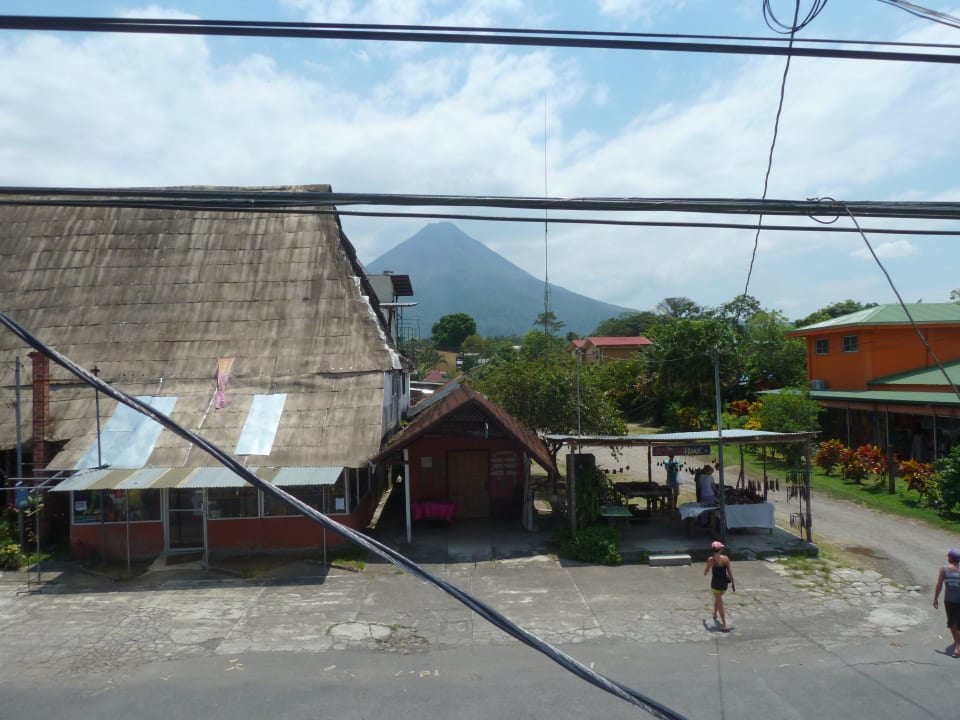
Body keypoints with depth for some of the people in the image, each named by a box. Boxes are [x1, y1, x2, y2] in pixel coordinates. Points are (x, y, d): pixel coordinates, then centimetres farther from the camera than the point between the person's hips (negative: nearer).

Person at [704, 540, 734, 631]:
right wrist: (733, 583, 6)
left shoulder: (711, 560, -13)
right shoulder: (726, 558, -7)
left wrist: (705, 570, 21)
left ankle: (724, 625, -4)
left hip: (716, 583, -4)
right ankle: (715, 615, 48)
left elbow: (705, 572, -3)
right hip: (724, 583, 4)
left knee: (720, 603, 1)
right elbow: (730, 571, -3)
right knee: (718, 598, 30)